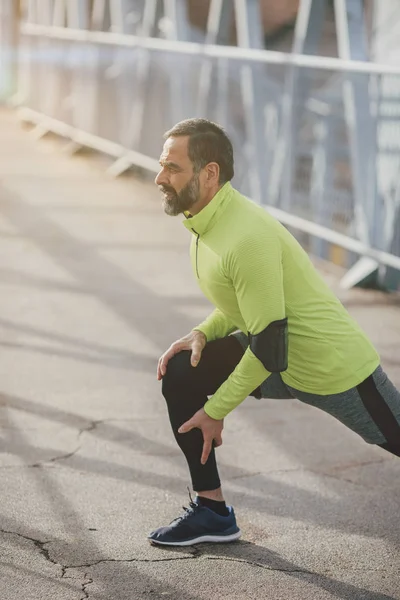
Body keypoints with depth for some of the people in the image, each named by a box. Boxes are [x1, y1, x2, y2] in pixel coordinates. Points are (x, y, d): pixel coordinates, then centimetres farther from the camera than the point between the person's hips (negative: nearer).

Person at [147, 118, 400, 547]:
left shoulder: (247, 237, -30)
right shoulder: (205, 225, 0)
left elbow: (269, 349, -27)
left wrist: (216, 411, -18)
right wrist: (203, 333, -4)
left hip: (334, 371, -9)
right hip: (279, 358, 9)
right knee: (181, 375, -4)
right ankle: (212, 512, 5)